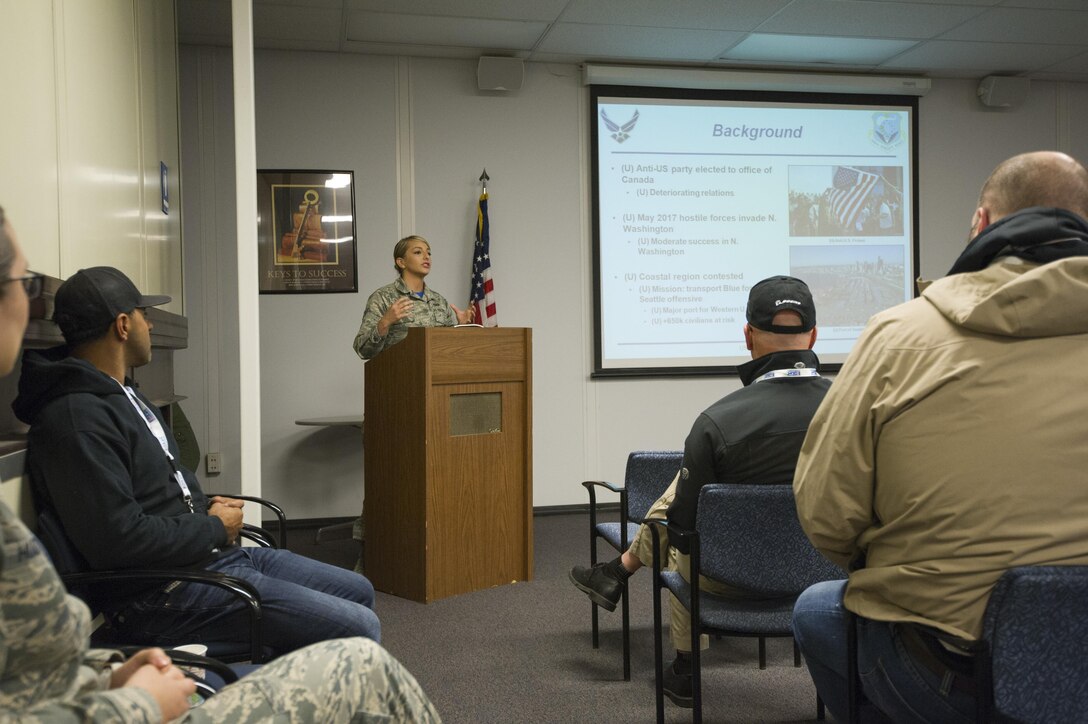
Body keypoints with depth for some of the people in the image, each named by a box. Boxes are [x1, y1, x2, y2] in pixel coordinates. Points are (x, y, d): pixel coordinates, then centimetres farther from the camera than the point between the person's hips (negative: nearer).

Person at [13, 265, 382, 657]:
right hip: (164, 593, -11)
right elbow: (121, 540, -28)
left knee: (359, 592, 14)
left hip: (214, 554, 11)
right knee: (359, 628, -14)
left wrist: (205, 505, 6)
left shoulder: (124, 396, 14)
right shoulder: (77, 420, -21)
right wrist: (215, 526, -12)